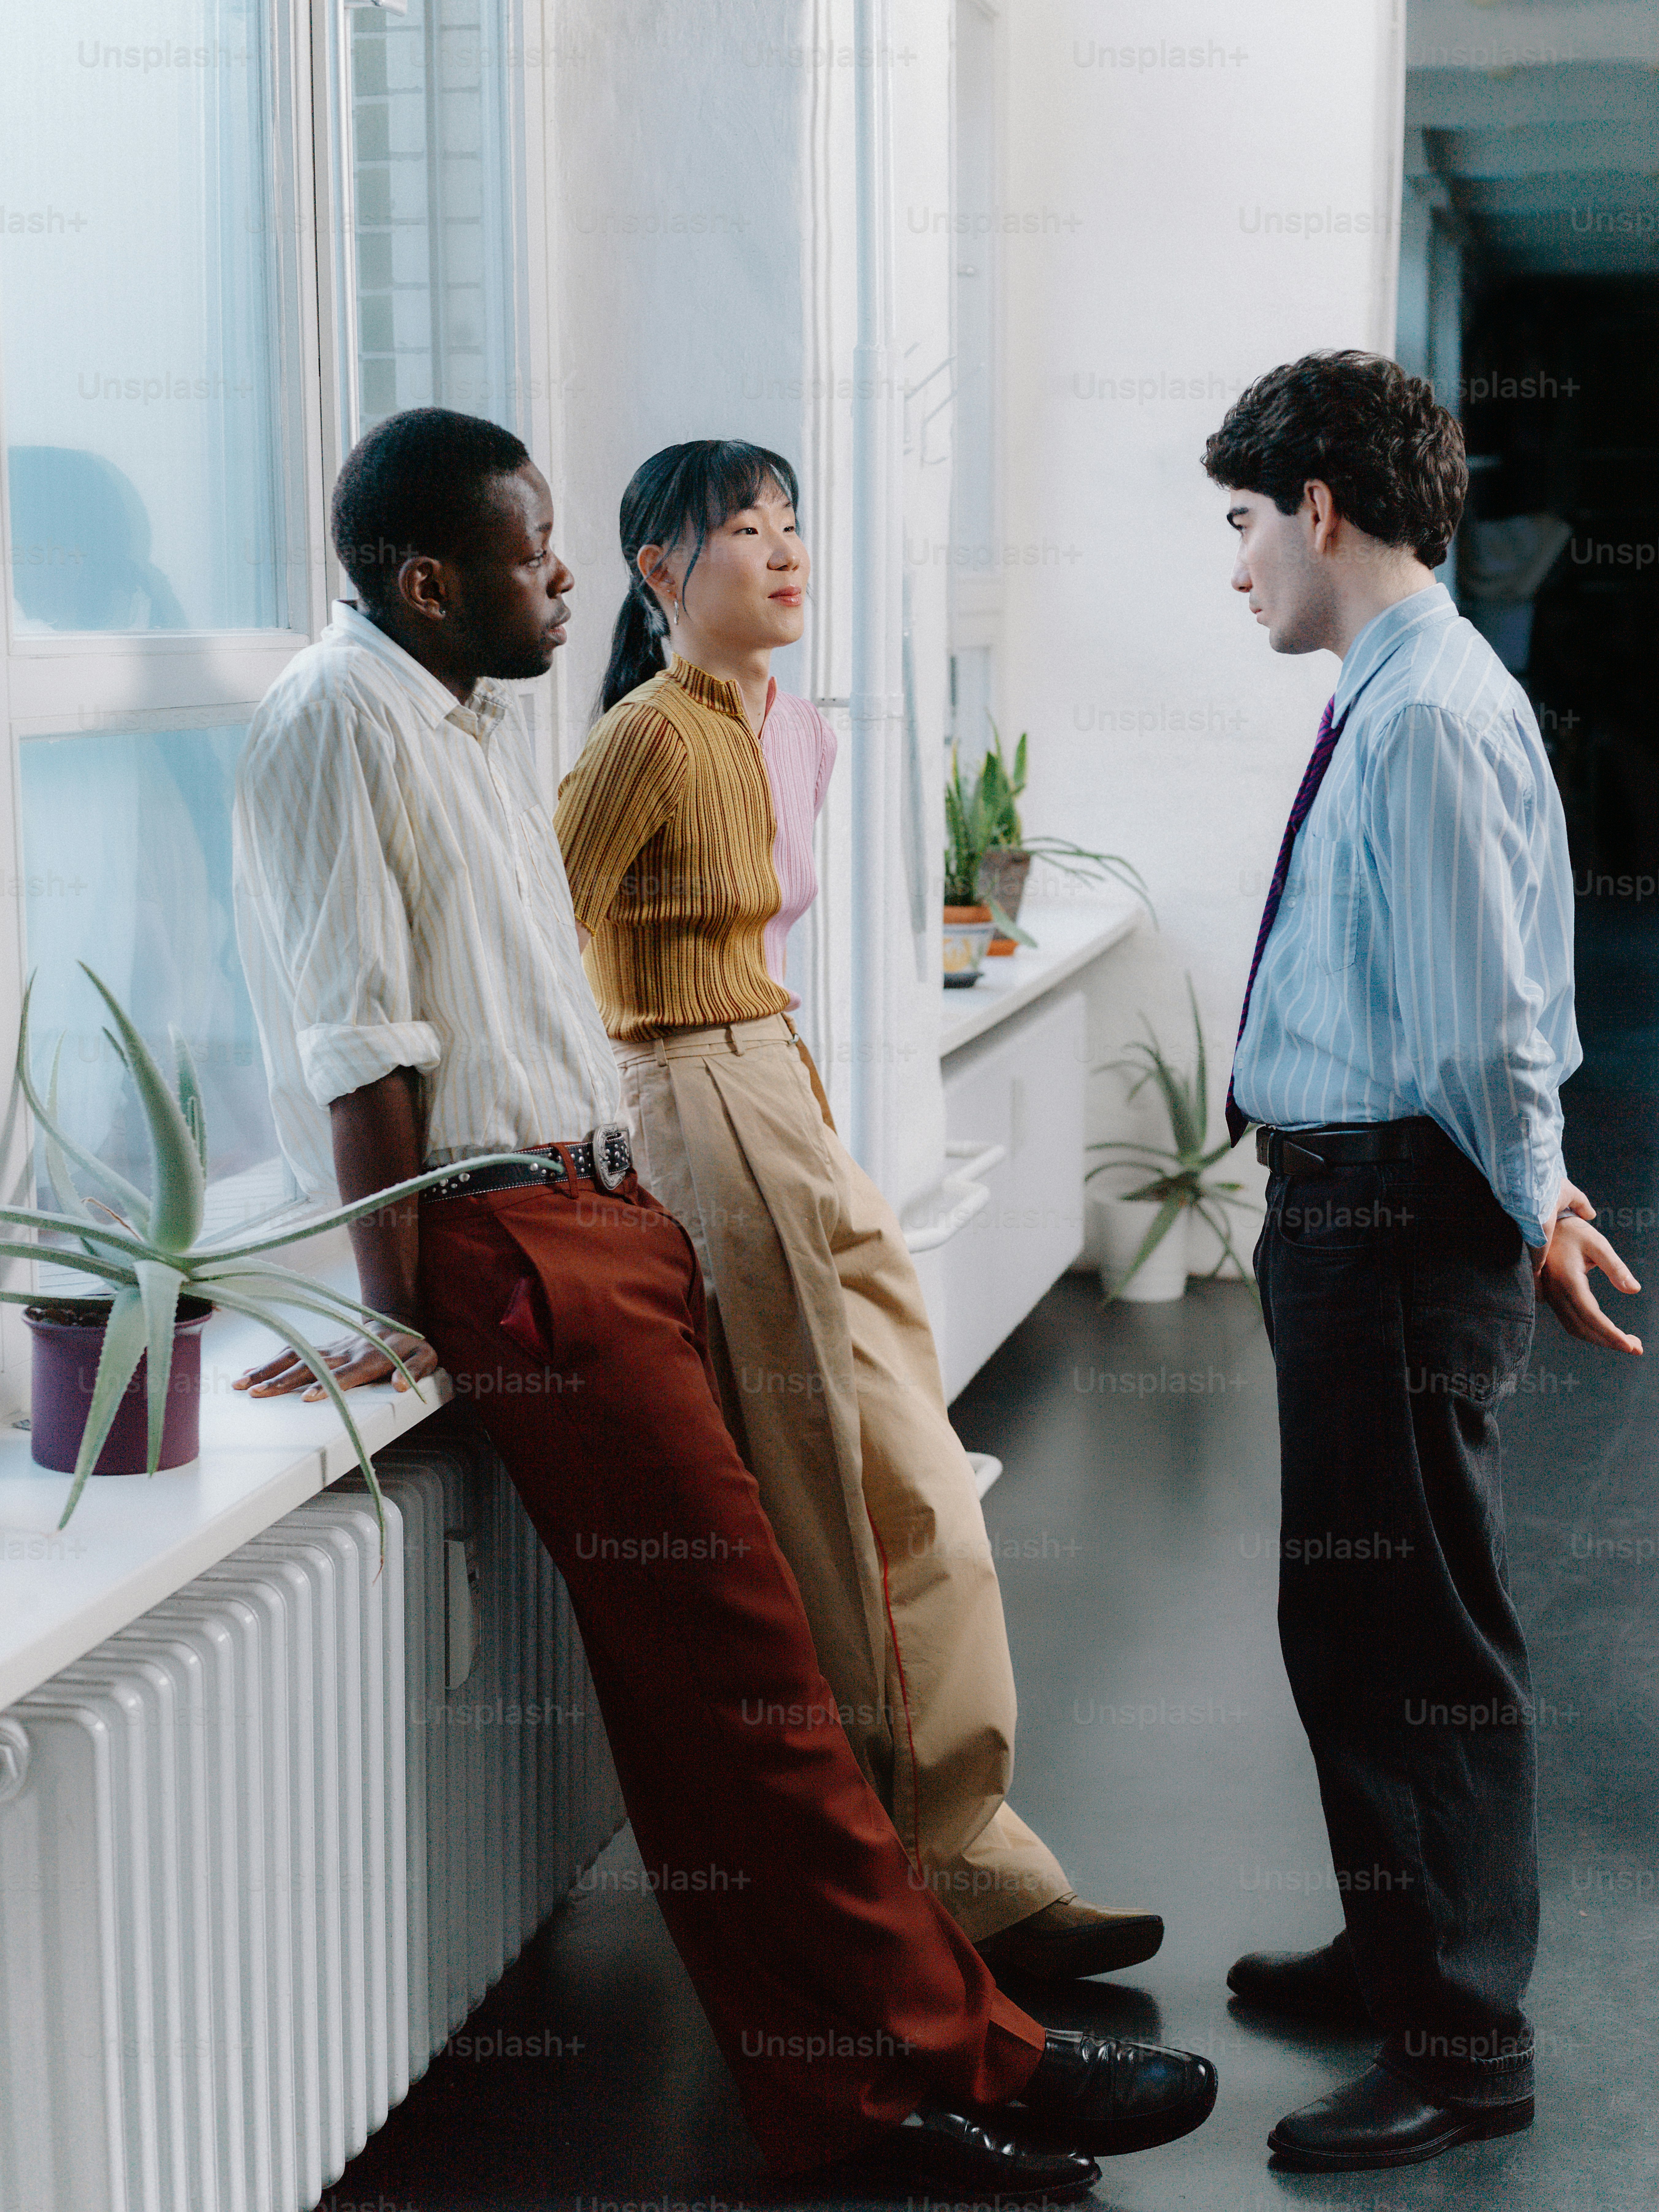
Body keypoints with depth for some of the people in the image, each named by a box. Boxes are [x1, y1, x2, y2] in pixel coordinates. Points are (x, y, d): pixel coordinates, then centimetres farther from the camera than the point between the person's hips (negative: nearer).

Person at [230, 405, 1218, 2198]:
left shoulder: (476, 716, 18)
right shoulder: (342, 717, -12)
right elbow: (361, 1043, -16)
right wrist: (398, 1319, -17)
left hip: (599, 1212, 10)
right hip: (511, 1245, -9)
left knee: (700, 1675, 11)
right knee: (742, 1660, -8)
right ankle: (935, 2060, -1)